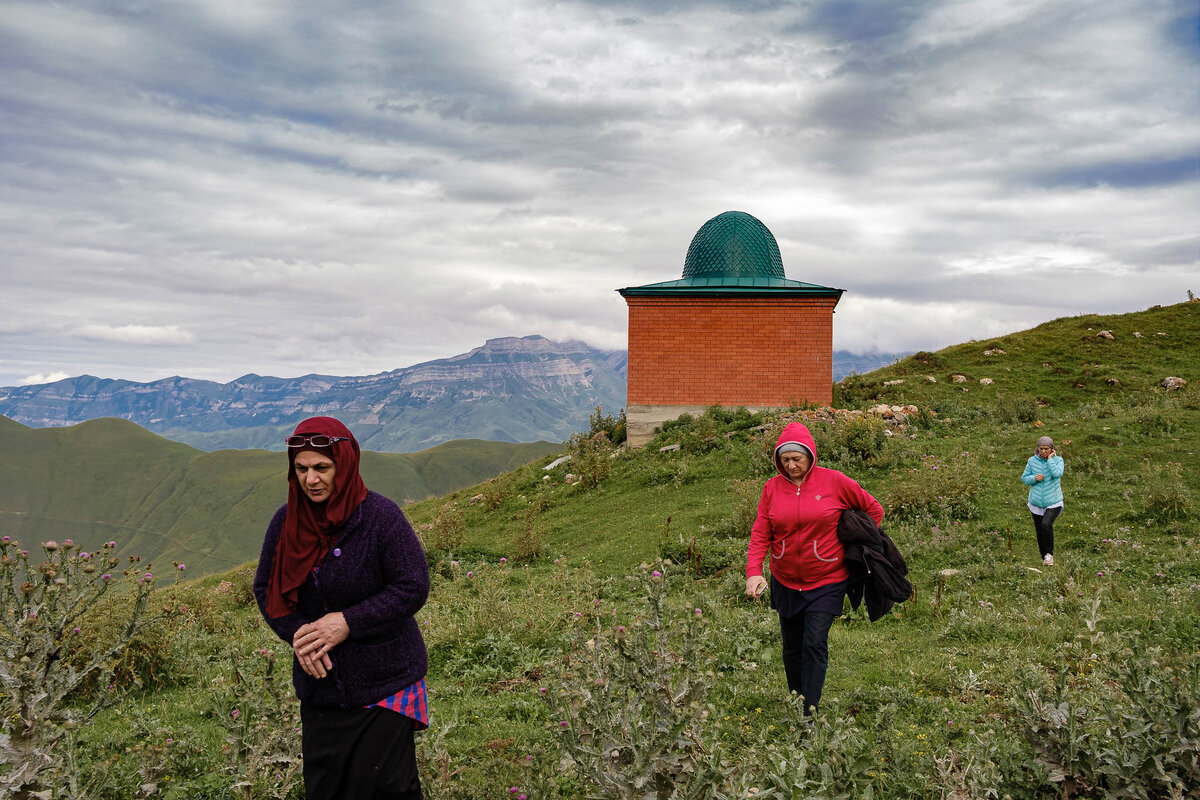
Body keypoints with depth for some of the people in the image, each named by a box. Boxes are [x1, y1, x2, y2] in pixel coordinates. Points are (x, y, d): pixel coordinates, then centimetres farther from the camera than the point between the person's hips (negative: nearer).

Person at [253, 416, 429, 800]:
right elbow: (266, 588, 6)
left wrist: (348, 623, -20)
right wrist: (297, 634, -12)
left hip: (384, 682, -4)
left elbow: (414, 587, -15)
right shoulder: (286, 521, -1)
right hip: (320, 682, 4)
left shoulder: (380, 516, -15)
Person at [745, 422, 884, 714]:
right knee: (792, 648, 12)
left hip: (826, 582, -3)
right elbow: (760, 534, -4)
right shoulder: (772, 487, -1)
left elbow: (873, 509, 5)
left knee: (815, 643, -12)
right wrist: (753, 571, -18)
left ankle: (809, 713, -6)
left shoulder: (834, 481, -8)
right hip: (785, 583, 3)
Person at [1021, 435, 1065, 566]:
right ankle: (1044, 557, 28)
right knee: (1040, 533, 8)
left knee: (1046, 524, -27)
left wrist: (1050, 459, -18)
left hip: (1053, 502, -3)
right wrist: (1034, 478, -14)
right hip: (1036, 503, 3)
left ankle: (1049, 553, -9)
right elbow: (1025, 479, 5)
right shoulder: (1032, 461, -1)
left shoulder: (1058, 460, -5)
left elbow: (1057, 474, -24)